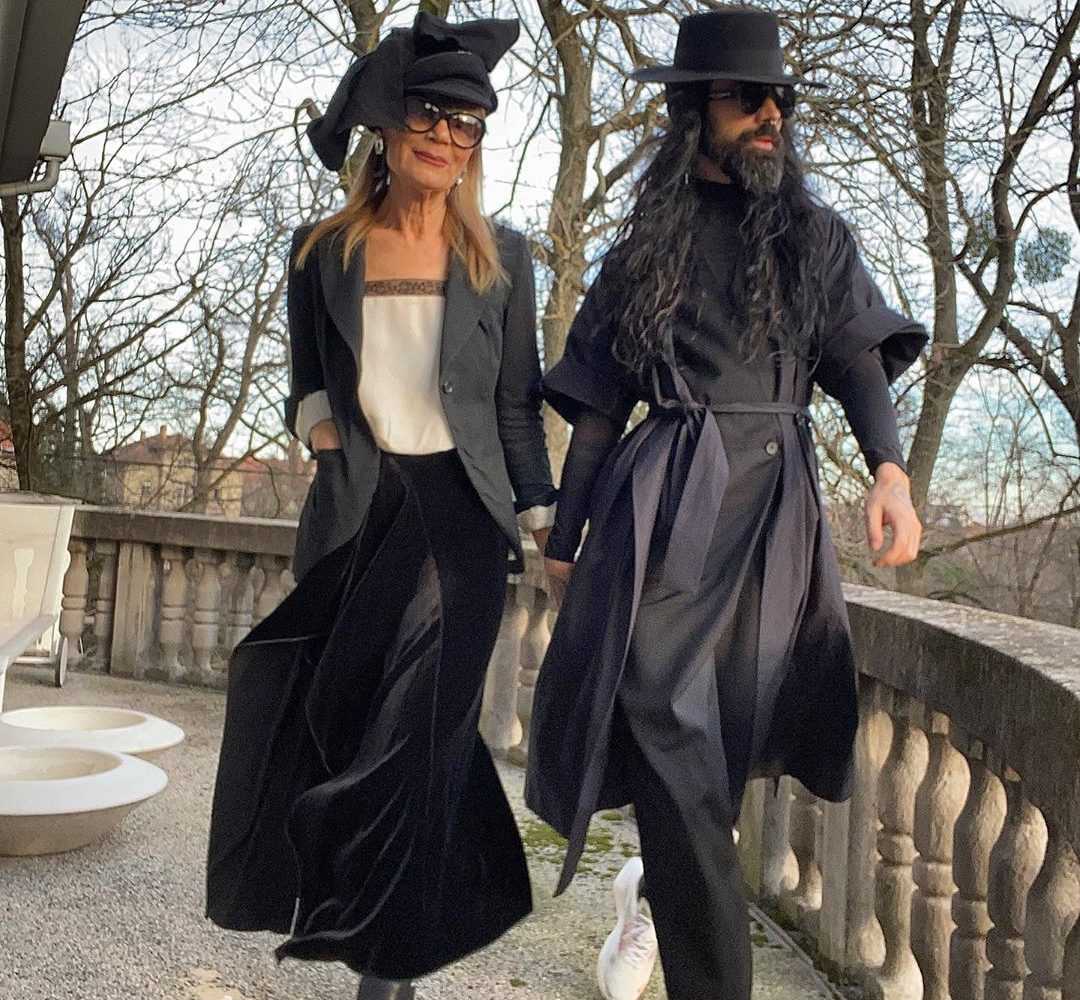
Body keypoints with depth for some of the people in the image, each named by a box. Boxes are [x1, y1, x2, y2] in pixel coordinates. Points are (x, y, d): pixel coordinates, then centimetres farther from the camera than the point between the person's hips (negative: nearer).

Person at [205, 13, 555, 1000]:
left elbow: (517, 406, 4)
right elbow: (310, 380, 13)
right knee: (338, 720, 5)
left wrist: (544, 516, -1)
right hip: (354, 511, 2)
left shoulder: (500, 258, 3)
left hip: (458, 515, -2)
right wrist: (324, 435, -6)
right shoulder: (323, 250, 5)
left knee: (416, 729, -2)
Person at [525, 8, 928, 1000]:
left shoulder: (815, 233, 12)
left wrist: (890, 469, -19)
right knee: (669, 729, -11)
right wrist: (565, 536, 11)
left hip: (775, 500, 1)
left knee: (728, 730, 5)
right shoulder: (647, 243, 11)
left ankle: (678, 895, 26)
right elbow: (601, 403, 11)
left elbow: (856, 358, 1)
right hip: (666, 499, 0)